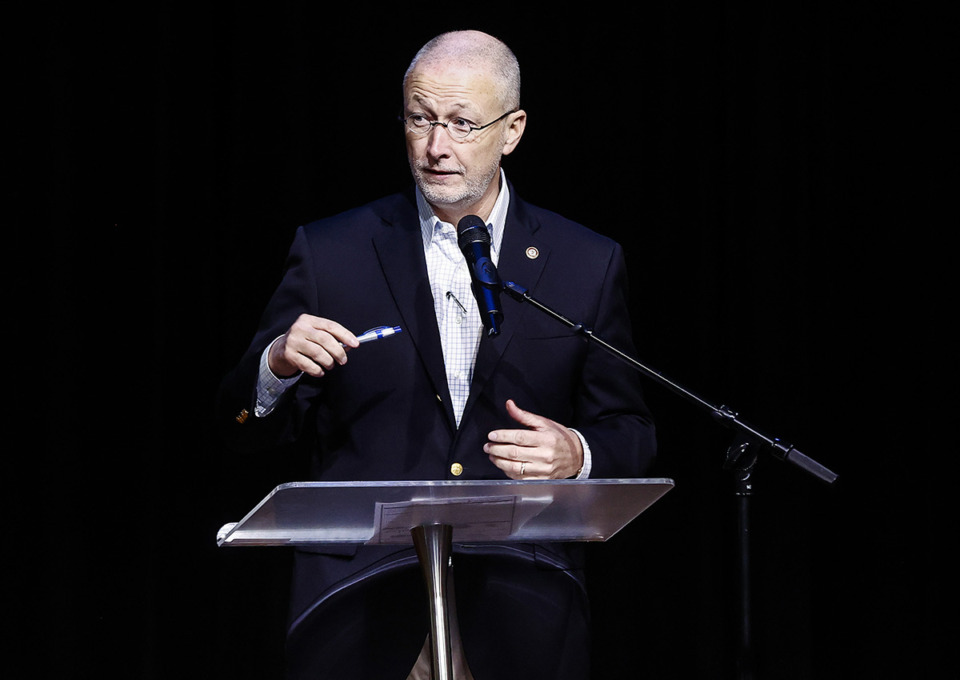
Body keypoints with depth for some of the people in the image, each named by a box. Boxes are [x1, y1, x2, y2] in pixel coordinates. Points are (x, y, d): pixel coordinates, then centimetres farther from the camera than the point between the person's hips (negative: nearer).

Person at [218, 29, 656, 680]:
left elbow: (631, 433, 15)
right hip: (361, 571, -1)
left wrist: (579, 455, -7)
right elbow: (248, 430, 8)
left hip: (519, 570, 1)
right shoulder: (332, 253, 8)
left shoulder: (587, 265, 10)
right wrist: (276, 364, -13)